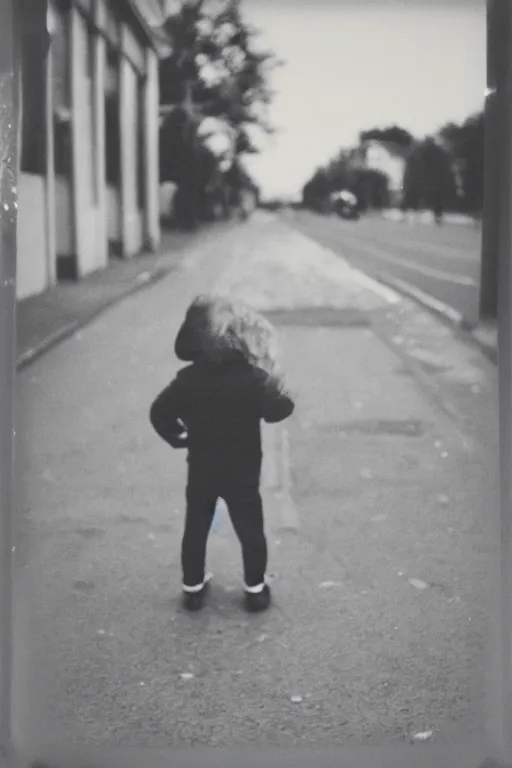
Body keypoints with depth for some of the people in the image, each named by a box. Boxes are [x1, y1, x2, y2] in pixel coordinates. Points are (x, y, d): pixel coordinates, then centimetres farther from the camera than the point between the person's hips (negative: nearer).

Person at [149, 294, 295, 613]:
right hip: (242, 474, -2)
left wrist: (178, 437, 8)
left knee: (196, 529, 17)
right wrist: (274, 379, -1)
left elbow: (160, 412, -7)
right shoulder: (252, 378, -20)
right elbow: (280, 410, -15)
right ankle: (256, 590, 22)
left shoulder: (188, 379, -11)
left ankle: (193, 588, 27)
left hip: (201, 472, 3)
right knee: (250, 531, 13)